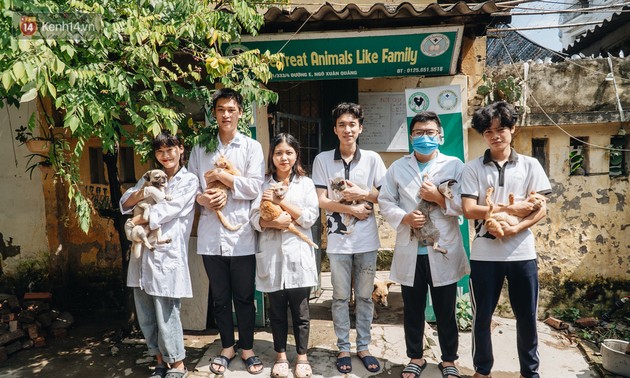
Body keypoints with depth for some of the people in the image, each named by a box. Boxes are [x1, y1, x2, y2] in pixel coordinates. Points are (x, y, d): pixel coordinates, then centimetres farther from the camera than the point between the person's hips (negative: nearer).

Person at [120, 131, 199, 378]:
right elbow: (124, 205, 9)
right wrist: (139, 194, -11)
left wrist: (138, 220, -3)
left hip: (167, 253, -6)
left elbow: (167, 210, -12)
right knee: (145, 314, 11)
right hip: (142, 253, 6)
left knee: (166, 314, -3)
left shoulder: (188, 180, 0)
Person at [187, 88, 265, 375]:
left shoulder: (252, 147, 3)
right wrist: (203, 198, -12)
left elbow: (254, 187, -8)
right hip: (211, 234, 2)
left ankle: (247, 348, 27)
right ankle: (227, 346, 31)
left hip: (241, 234, -2)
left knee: (244, 296, 9)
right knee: (220, 296, 14)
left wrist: (220, 175, -8)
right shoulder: (200, 148, 10)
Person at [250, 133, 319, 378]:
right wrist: (273, 222, -20)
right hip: (271, 254, 1)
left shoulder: (306, 183, 4)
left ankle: (302, 358, 23)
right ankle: (281, 356, 28)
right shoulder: (263, 184, 7)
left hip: (298, 254, -1)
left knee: (300, 311, 7)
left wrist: (281, 202, -12)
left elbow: (310, 217, -6)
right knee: (277, 311, 12)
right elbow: (255, 219, 0)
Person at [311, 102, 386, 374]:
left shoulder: (372, 159, 2)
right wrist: (352, 209, -12)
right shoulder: (322, 160, -1)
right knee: (340, 297, 9)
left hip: (366, 239, 1)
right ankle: (343, 348, 24)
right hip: (338, 239, -1)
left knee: (365, 296, 11)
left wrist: (363, 193, -12)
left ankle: (363, 347, 26)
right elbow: (320, 201, -4)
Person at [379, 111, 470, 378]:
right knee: (413, 310, 14)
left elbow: (465, 205, -3)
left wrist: (439, 198, -16)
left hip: (443, 251, -1)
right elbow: (385, 202, 3)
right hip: (410, 252, 2)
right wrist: (404, 218, -13)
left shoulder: (455, 166, 3)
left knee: (446, 311, 11)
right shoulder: (397, 167, 8)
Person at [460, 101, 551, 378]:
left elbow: (541, 210, 0)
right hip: (484, 254, -1)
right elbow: (469, 210, -9)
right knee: (482, 316, 10)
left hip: (522, 253, 1)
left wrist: (515, 228, -16)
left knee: (527, 316, 12)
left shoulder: (530, 165, 4)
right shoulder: (473, 168, 0)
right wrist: (511, 209, -11)